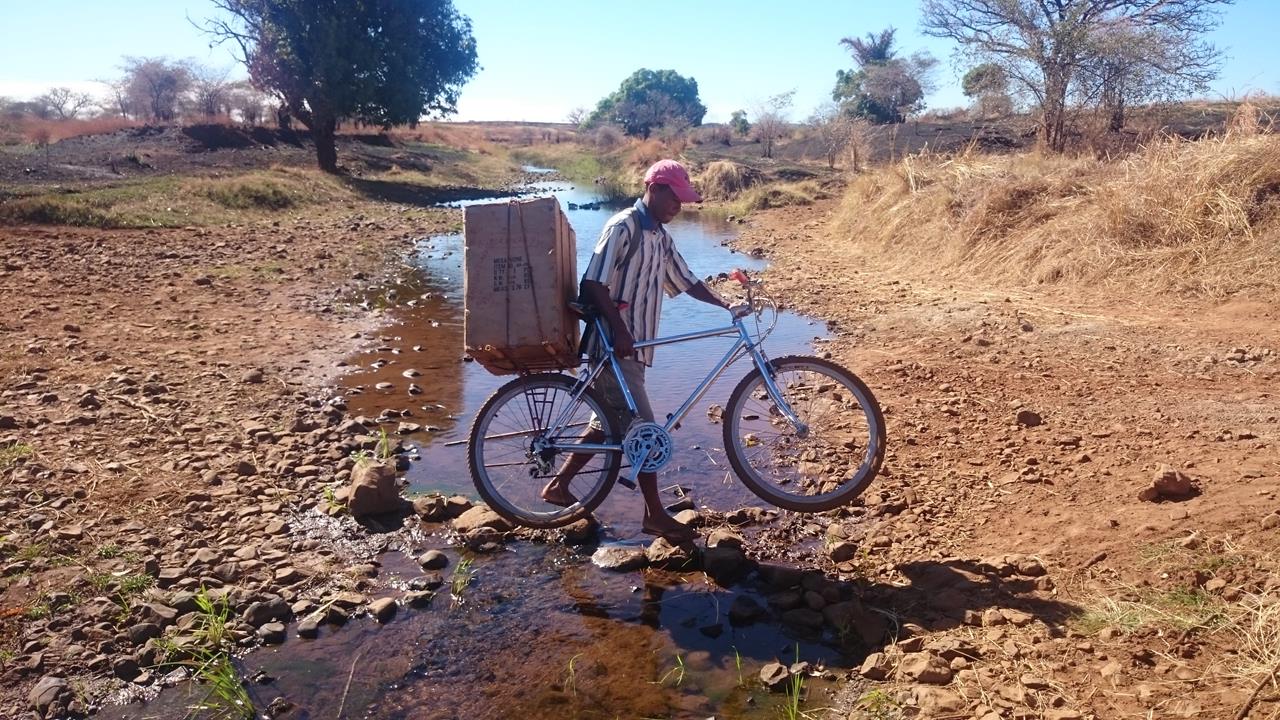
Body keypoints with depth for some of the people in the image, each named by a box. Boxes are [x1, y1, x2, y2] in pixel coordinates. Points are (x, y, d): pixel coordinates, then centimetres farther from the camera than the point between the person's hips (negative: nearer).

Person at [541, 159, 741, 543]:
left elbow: (686, 280, 17)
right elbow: (593, 285, -21)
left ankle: (558, 485, 29)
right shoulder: (622, 227, -14)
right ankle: (656, 515, 8)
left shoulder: (660, 236, 14)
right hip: (614, 346, -9)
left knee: (610, 422, 17)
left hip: (635, 346, 9)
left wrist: (725, 305, 6)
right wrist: (620, 331, -24)